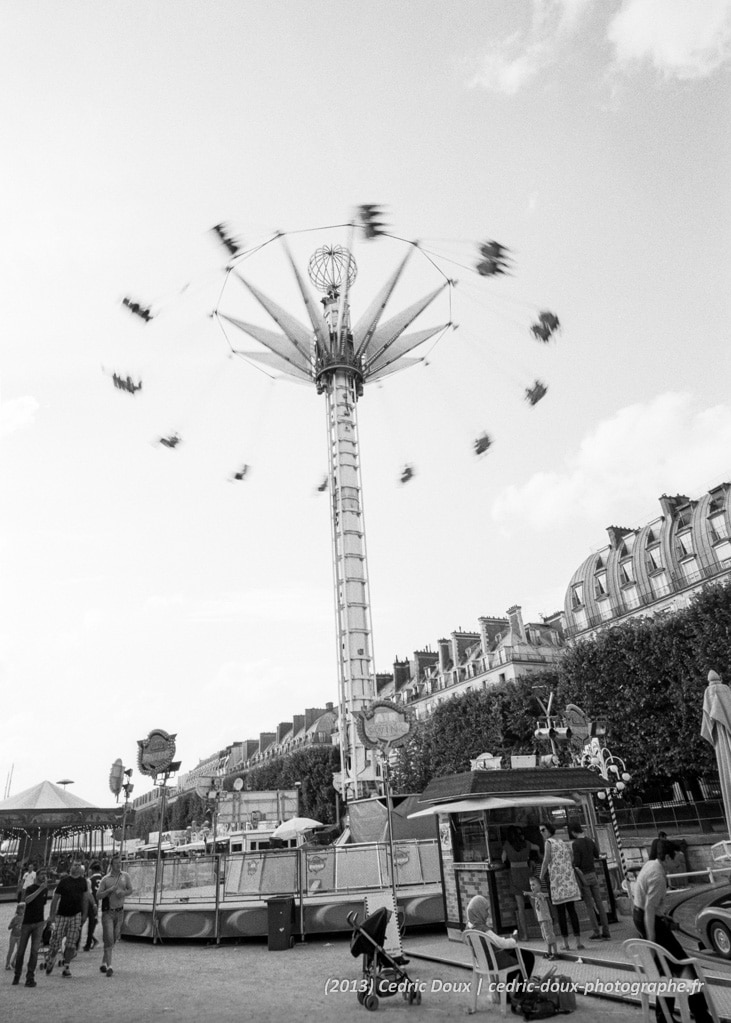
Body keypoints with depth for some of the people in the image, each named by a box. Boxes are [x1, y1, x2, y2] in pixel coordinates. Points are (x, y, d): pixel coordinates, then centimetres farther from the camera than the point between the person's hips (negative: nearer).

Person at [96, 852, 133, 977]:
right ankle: (109, 966, -11)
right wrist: (110, 890, -21)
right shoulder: (105, 879, -5)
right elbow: (98, 896, -7)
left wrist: (123, 893, -19)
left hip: (120, 911, 3)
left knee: (114, 939, 11)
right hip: (107, 912, -3)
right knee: (109, 939, -12)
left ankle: (103, 962, 30)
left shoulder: (125, 876, 2)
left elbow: (130, 890, 2)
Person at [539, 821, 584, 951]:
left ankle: (566, 943, 2)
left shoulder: (549, 842, -4)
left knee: (560, 912, 1)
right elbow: (572, 861, 15)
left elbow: (546, 862, -10)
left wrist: (541, 879, -7)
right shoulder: (565, 843, 15)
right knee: (571, 910, 8)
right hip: (569, 881, 5)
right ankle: (578, 941, 4)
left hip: (557, 881, -5)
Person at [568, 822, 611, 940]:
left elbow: (576, 863, -19)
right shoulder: (590, 841, 3)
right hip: (593, 874, 5)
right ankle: (606, 932, 12)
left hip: (583, 876, -5)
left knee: (589, 905, 3)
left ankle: (596, 932, 5)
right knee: (599, 903, 10)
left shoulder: (575, 844, -16)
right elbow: (597, 856, 19)